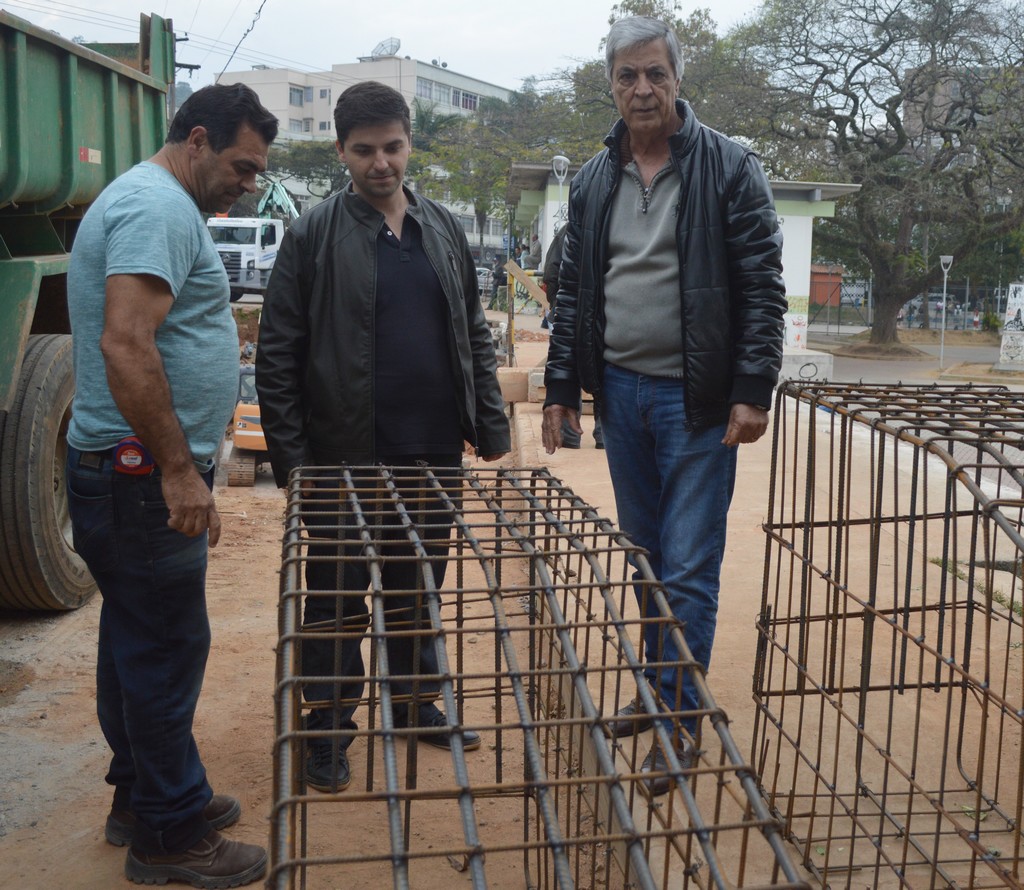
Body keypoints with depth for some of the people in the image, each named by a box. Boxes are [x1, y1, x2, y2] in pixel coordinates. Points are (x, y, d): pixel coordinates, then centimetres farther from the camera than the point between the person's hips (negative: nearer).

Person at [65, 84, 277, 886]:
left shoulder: (153, 203, 18)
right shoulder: (158, 208, -16)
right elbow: (125, 344, -28)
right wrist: (179, 469, -26)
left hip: (136, 477, 11)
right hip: (144, 478, -11)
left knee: (140, 641, 17)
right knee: (165, 650, -1)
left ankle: (144, 795, 31)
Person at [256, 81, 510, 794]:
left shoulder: (445, 229, 9)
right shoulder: (313, 235, -5)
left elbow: (475, 334, 13)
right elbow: (278, 354, -6)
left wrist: (492, 425, 6)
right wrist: (290, 455, -10)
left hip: (434, 454, 4)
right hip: (343, 458, -4)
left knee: (421, 589, 16)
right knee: (336, 600, 8)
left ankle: (417, 706, 34)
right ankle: (329, 730, 23)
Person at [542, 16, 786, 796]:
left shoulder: (730, 168, -5)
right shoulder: (595, 181, 9)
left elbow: (763, 287, -8)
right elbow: (575, 292, 13)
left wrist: (753, 391, -13)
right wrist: (562, 388, 9)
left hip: (698, 399, -5)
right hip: (621, 392, 5)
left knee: (689, 569, -2)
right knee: (644, 555, 15)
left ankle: (680, 720, 10)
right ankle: (658, 688, 30)